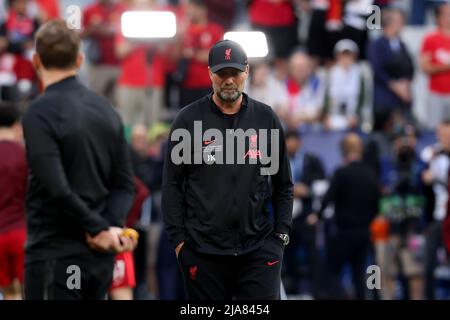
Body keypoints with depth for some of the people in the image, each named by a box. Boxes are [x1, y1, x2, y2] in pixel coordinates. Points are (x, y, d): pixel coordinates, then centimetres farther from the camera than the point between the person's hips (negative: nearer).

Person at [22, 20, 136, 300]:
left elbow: (57, 188, -21)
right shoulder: (106, 109, 9)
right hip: (99, 256, 7)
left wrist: (98, 228, -12)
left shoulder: (40, 114, -13)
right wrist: (113, 225, -7)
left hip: (55, 254, -7)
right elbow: (125, 185, 7)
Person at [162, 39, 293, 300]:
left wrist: (281, 234, 3)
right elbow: (172, 184, 3)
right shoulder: (189, 119, 3)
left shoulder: (266, 118, 8)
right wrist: (178, 238, -3)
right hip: (203, 249, -1)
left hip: (259, 247, 1)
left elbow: (283, 185, 12)